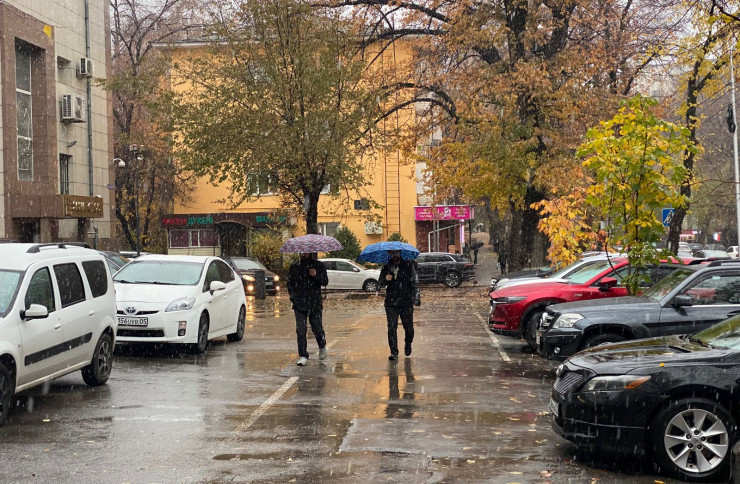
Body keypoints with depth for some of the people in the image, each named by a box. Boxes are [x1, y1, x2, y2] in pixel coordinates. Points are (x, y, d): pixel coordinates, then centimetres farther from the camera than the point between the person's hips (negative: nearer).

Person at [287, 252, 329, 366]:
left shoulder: (318, 265, 3)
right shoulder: (294, 266, 8)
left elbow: (325, 281, 0)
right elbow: (290, 283, 14)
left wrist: (316, 275, -19)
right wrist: (293, 296, 1)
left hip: (315, 302, -1)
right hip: (299, 303, 1)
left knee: (317, 328, 4)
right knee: (300, 330, -7)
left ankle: (322, 346, 35)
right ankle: (303, 356, -2)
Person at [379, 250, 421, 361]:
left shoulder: (408, 266, 2)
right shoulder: (386, 267, 9)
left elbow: (415, 283, 1)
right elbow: (381, 284, 9)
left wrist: (416, 298, -8)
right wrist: (385, 279, -15)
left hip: (406, 302, -1)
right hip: (391, 302, 1)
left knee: (408, 327, 5)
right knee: (392, 327, -5)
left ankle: (408, 343, 35)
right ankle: (394, 352, 1)